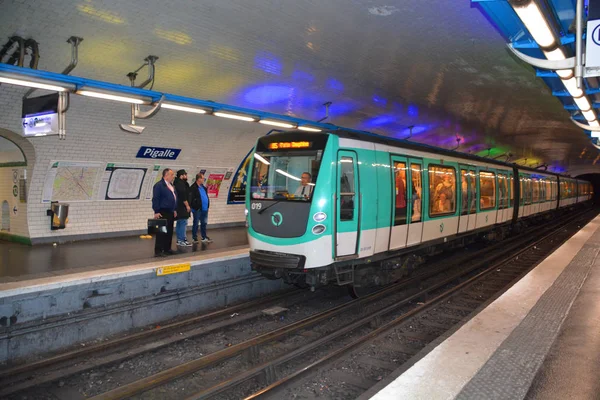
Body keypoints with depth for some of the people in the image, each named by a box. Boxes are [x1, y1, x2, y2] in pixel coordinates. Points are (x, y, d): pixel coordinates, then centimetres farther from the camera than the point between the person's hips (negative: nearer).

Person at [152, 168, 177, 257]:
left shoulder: (171, 185, 15)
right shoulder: (159, 185, -12)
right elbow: (155, 199, -15)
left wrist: (174, 210, 19)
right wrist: (156, 212, -18)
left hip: (170, 212, 9)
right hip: (162, 213, -9)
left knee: (169, 232, 12)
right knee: (162, 232, -7)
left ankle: (167, 249, 21)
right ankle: (158, 251, -3)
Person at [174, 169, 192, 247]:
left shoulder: (177, 183, 17)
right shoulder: (181, 184, -16)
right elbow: (183, 196, -21)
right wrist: (187, 205, -16)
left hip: (179, 207, 11)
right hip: (182, 207, -11)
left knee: (179, 223, 13)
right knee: (183, 223, -9)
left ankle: (179, 239, 19)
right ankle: (182, 240, -9)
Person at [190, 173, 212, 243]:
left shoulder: (203, 187, 14)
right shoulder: (193, 188, -12)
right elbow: (191, 199, -17)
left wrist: (208, 205, 14)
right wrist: (193, 207, -20)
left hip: (204, 208, 8)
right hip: (197, 209, -8)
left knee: (204, 223, 13)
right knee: (196, 223, 4)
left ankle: (204, 237, 21)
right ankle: (194, 238, 13)